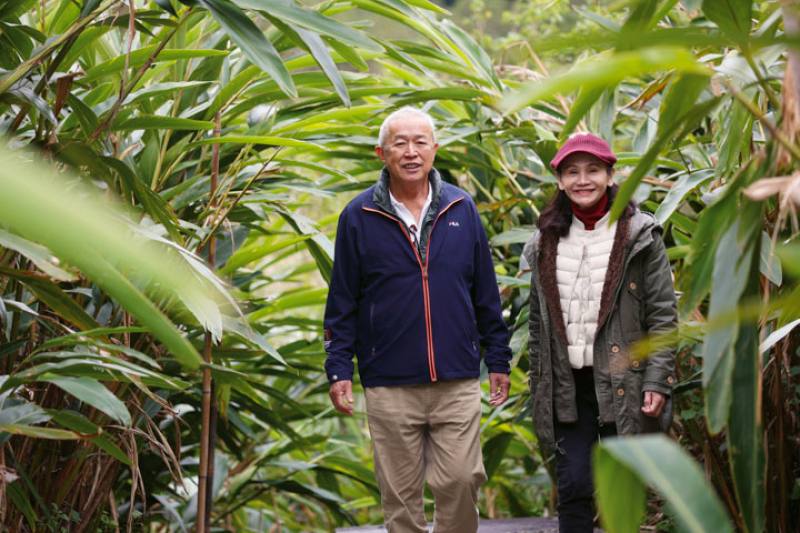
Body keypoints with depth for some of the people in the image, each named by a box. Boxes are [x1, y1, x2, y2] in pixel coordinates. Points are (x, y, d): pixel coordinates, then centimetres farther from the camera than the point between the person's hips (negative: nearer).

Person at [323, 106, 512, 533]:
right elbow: (342, 302, 2)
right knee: (400, 496, 6)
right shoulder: (359, 216, 0)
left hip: (457, 383, 1)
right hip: (389, 387, -1)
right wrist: (339, 369, -3)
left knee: (461, 482, -2)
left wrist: (498, 360, 10)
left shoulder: (462, 209, 5)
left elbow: (486, 293, 10)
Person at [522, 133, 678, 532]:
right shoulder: (547, 242, 11)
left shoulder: (639, 236, -2)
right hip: (568, 386, 3)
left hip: (623, 384, -3)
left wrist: (656, 382, -11)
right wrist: (537, 387, 11)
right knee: (573, 486, 0)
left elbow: (663, 314, -4)